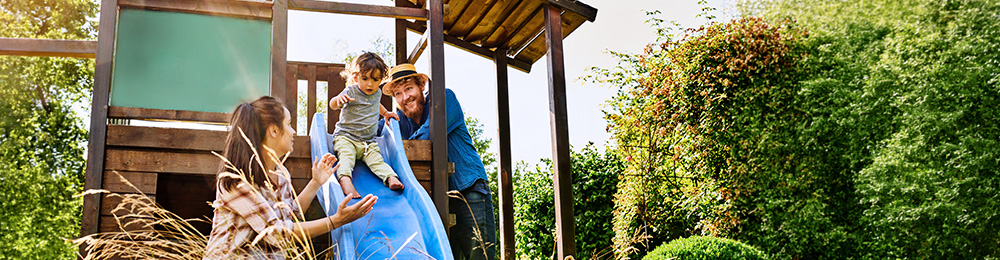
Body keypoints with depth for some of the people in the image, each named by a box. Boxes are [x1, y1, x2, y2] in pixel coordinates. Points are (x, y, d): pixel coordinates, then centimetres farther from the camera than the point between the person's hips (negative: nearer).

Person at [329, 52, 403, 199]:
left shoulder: (377, 93, 10)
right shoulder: (351, 92, -9)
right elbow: (332, 105, -26)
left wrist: (385, 113, 23)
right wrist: (339, 99, -48)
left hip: (369, 141, 5)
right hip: (346, 137, -5)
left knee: (376, 160, -19)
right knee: (346, 156, -32)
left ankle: (391, 178, -35)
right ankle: (345, 181, -52)